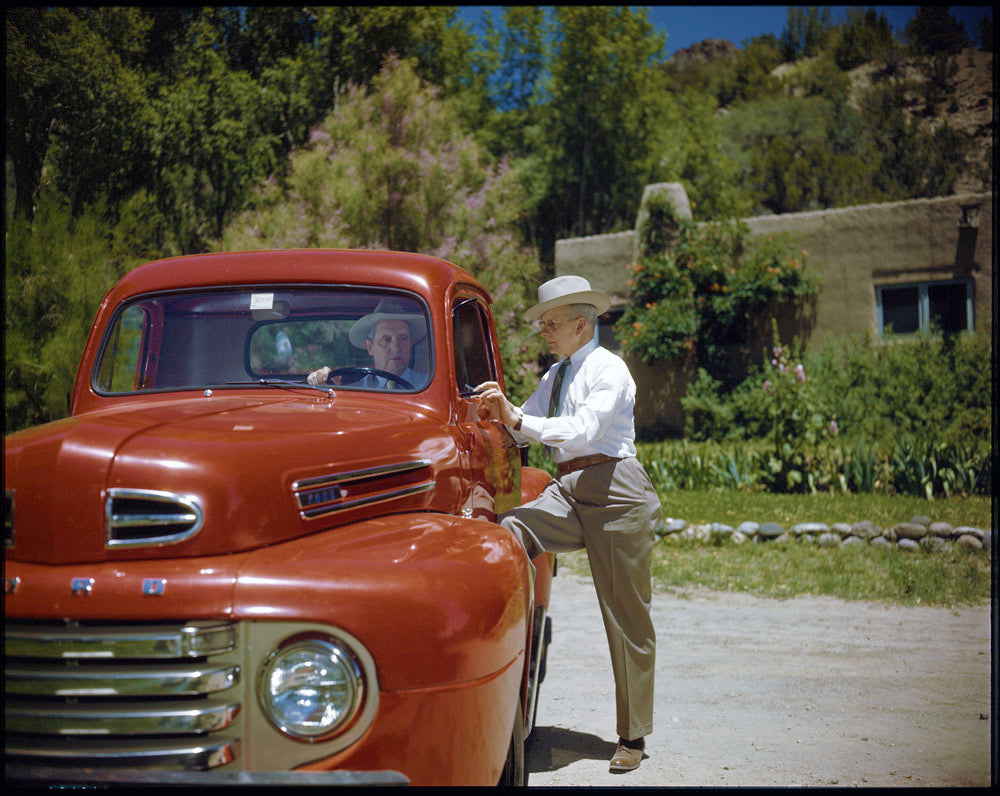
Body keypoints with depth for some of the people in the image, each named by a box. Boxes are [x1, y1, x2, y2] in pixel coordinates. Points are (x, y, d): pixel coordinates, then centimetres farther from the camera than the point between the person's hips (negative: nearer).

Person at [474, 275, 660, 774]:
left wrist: (518, 419, -25)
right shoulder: (555, 376, 17)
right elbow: (526, 428, 13)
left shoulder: (609, 370, -7)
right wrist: (500, 413, -6)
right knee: (506, 533, -24)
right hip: (566, 492, 7)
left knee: (626, 618, 0)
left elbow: (583, 430, -20)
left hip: (615, 493, -7)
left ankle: (632, 737, 8)